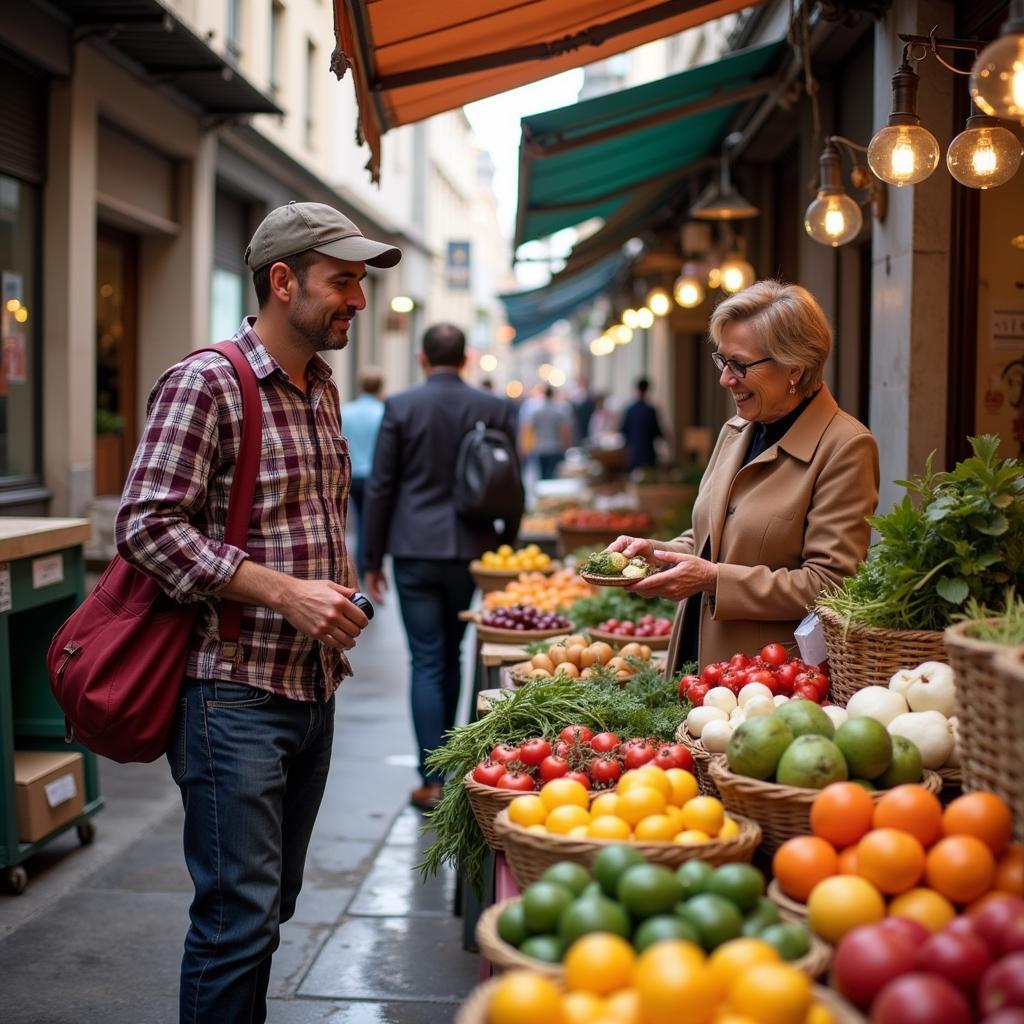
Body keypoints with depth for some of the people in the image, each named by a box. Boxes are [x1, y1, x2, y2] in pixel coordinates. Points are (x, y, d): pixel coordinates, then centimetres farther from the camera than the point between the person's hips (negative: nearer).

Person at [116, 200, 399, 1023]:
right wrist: (285, 592, -22)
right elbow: (148, 525, -19)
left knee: (273, 905, 16)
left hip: (314, 689, 8)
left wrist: (339, 600, 10)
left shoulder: (323, 391, 14)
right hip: (235, 692, -8)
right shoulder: (207, 383, -12)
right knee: (239, 918, -4)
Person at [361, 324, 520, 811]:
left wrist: (372, 559, 5)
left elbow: (380, 487, -3)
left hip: (415, 551, -2)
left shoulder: (400, 406, -4)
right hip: (470, 549, 2)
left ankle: (433, 779, -2)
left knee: (426, 662, 1)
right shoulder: (495, 408, 1)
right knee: (451, 656, 18)